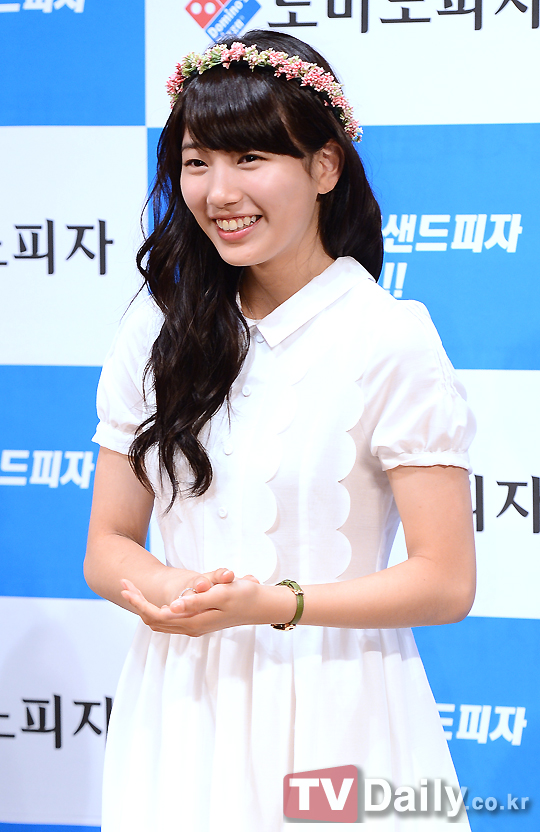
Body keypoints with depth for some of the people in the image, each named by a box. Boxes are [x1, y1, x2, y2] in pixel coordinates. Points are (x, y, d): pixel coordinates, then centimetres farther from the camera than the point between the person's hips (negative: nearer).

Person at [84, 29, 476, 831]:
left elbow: (445, 583, -11)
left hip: (329, 720, -4)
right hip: (180, 710, 4)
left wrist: (269, 603, -20)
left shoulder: (391, 338, -10)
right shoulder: (158, 331, 5)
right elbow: (108, 546, 8)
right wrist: (163, 588, -14)